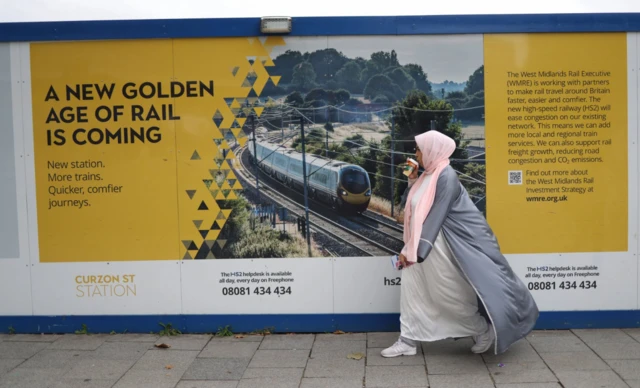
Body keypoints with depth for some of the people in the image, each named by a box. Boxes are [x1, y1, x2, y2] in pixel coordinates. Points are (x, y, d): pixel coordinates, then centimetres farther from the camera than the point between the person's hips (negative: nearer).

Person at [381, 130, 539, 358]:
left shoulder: (445, 177, -19)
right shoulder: (428, 175, 9)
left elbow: (435, 217, -22)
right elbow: (411, 206, 13)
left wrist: (412, 251, -22)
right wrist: (412, 181, 2)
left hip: (439, 247, -9)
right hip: (423, 245, 9)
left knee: (450, 295, 2)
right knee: (411, 287, 6)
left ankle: (483, 330, 23)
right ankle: (408, 341, 12)